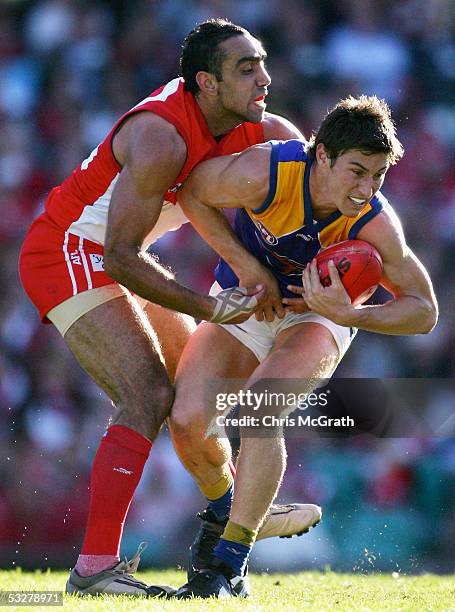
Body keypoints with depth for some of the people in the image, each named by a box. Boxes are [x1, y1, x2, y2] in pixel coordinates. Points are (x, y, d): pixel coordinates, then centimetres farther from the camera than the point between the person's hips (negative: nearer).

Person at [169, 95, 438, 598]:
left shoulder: (375, 225, -27)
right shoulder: (264, 173, -31)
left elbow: (423, 311, -16)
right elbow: (192, 192, -11)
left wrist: (350, 314, -33)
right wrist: (244, 264, -18)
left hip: (316, 317, -1)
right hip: (240, 305, 1)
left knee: (259, 408, -30)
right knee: (188, 422, -18)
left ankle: (228, 564, -23)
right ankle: (227, 508, 17)